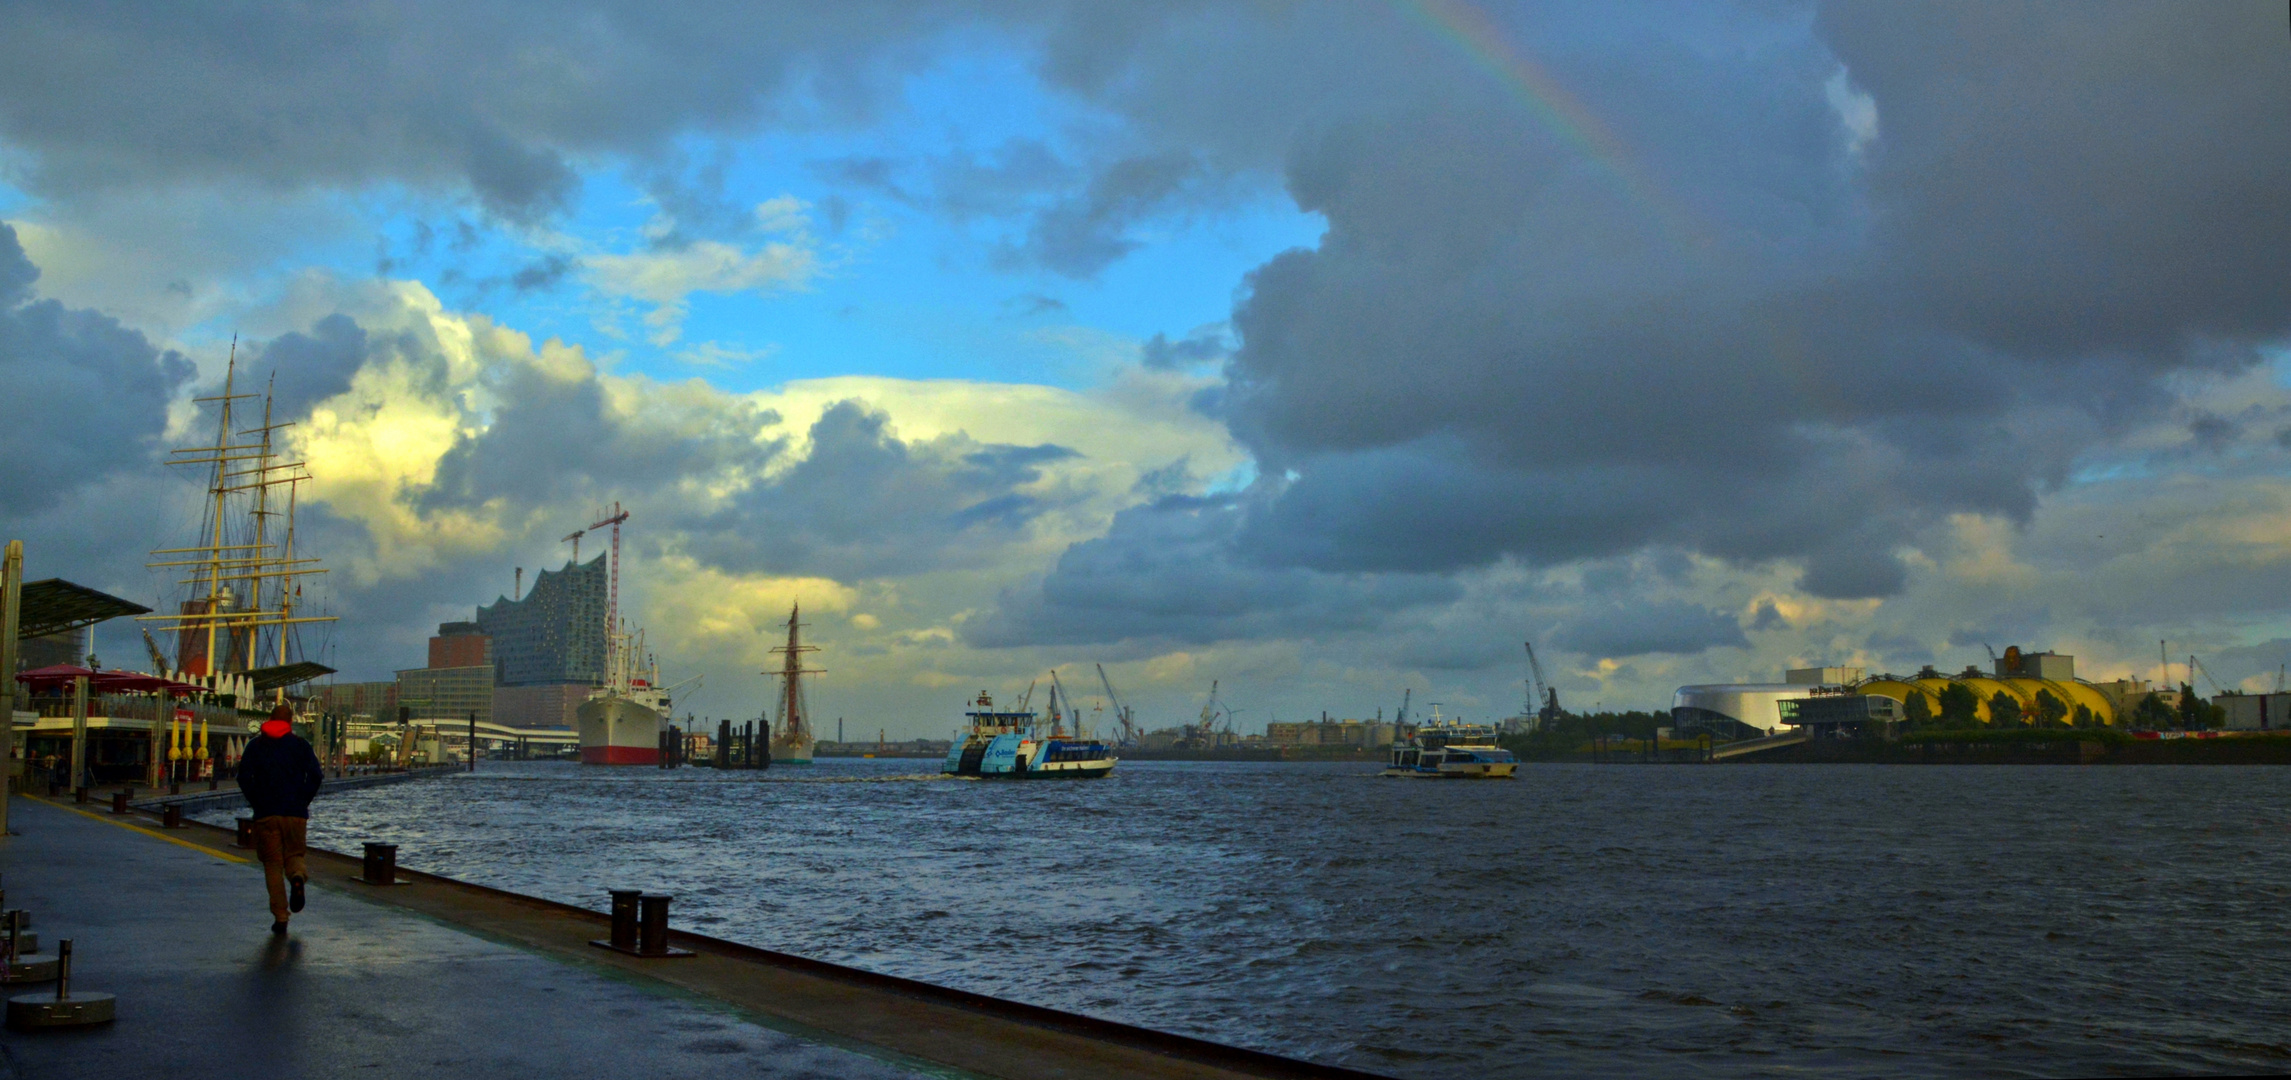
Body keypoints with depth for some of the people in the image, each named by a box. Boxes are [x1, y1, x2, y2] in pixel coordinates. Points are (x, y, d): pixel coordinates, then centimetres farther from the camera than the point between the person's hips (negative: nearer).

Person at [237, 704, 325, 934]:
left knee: (272, 863, 5)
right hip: (296, 812, 0)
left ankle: (280, 917, -1)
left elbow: (243, 777, -2)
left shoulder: (255, 745, 7)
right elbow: (316, 775, -4)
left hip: (266, 814, 0)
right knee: (294, 853, 13)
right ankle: (297, 875, -24)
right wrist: (303, 801, 6)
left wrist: (256, 803, 7)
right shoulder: (300, 744, 5)